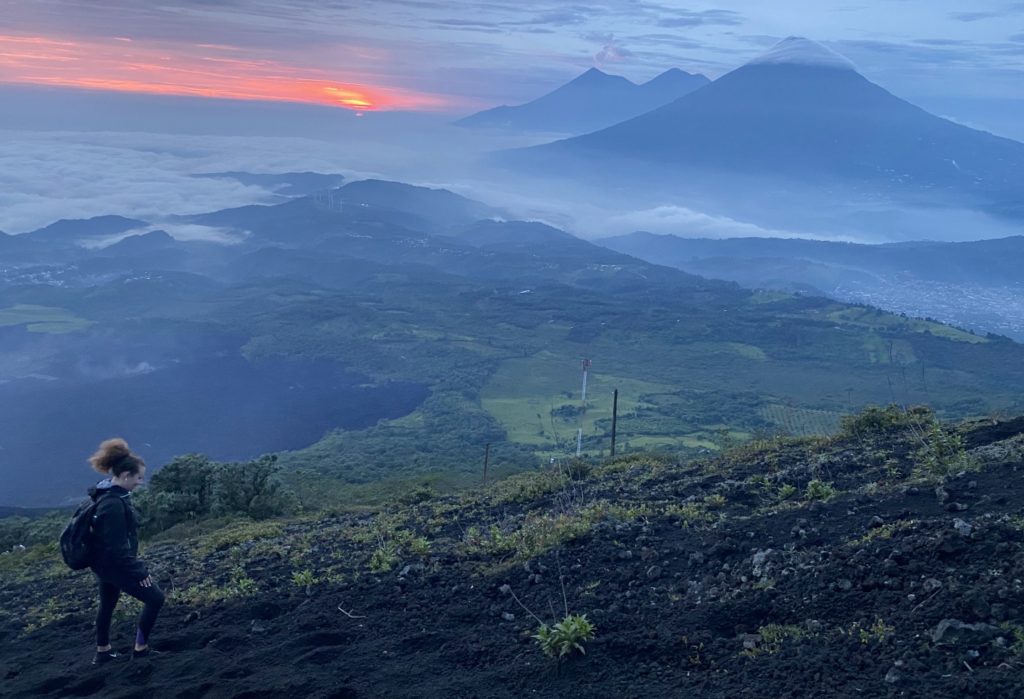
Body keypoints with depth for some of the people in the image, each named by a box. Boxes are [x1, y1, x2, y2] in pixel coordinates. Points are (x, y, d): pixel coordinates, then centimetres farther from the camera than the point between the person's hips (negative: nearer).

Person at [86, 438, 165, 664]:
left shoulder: (108, 494, 1)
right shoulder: (113, 504, -30)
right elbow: (117, 547, -28)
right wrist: (140, 571, -20)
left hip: (105, 563, 10)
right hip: (115, 565, -10)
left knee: (108, 604, 24)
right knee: (155, 598, 2)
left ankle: (103, 651, 39)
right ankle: (141, 647, 13)